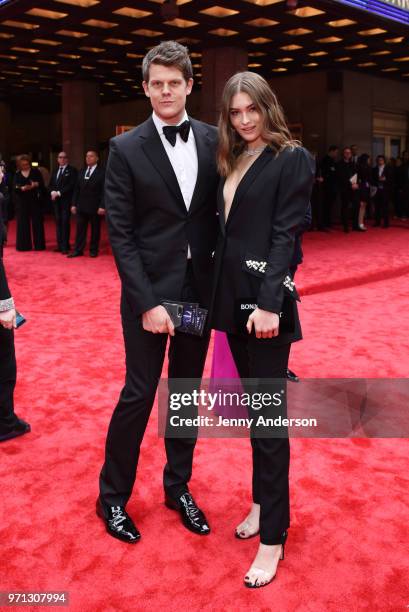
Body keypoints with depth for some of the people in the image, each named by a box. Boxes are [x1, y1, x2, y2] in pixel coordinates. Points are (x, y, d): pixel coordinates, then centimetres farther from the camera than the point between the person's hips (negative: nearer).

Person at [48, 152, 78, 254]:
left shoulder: (72, 170, -2)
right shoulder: (55, 171, 19)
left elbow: (72, 185, -13)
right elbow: (50, 184, 17)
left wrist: (59, 193, -16)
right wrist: (52, 192, -5)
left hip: (66, 200, -6)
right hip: (56, 200, 6)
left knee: (65, 222, -8)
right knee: (58, 222, 6)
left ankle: (65, 246, -7)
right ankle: (60, 245, 10)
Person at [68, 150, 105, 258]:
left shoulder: (102, 172, -4)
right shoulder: (82, 172, 13)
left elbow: (104, 191, -9)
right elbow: (77, 189, 14)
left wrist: (102, 206, -16)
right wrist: (74, 204, 7)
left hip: (95, 207, -5)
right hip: (82, 206, 5)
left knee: (95, 229, 5)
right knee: (80, 229, 4)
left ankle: (93, 250, 14)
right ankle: (78, 250, 8)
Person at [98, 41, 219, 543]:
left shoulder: (212, 141, 4)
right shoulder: (126, 149, -5)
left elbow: (220, 211, 8)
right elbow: (120, 233, -8)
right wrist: (147, 302, -14)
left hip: (200, 289, 4)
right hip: (150, 291, -3)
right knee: (139, 393, 3)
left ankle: (178, 487, 31)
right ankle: (112, 496, 23)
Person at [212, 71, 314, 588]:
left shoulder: (292, 159, -6)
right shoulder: (232, 161, 14)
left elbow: (285, 235, -14)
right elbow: (224, 230, 12)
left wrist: (269, 302, -21)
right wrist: (217, 292, 6)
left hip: (264, 298, -7)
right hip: (231, 294, 7)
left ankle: (273, 536, 10)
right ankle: (262, 501, 31)